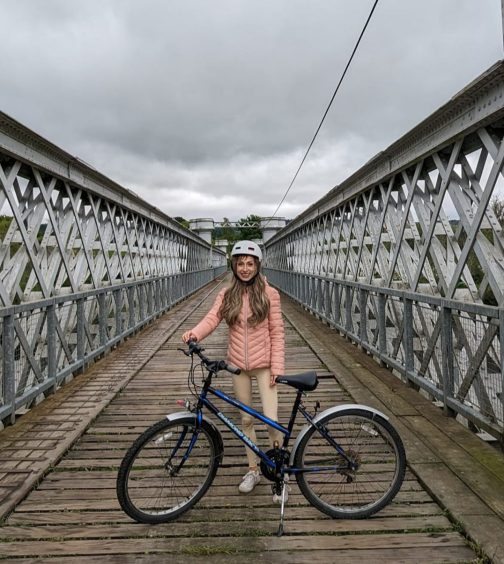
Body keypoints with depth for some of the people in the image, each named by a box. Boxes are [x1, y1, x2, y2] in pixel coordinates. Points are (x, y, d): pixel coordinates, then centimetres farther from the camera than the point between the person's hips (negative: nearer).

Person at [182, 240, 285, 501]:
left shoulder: (269, 294, -5)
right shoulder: (227, 295, 1)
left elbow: (277, 332, -5)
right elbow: (212, 318, -15)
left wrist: (276, 366, -11)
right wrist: (195, 333, -36)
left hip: (263, 364, -3)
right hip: (238, 364, 3)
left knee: (271, 420, -8)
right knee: (246, 419, 13)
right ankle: (253, 470, 31)